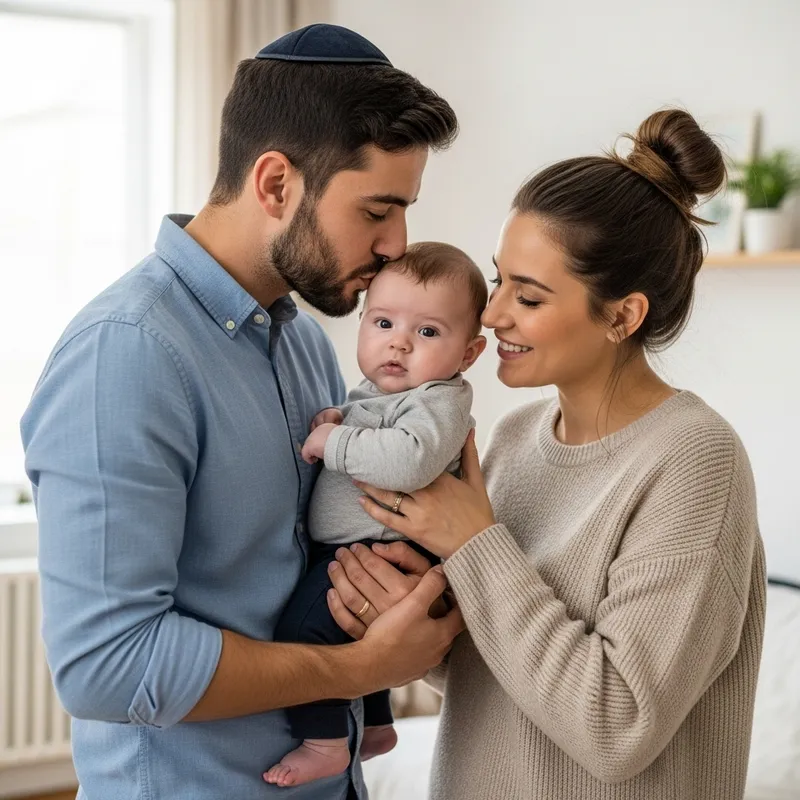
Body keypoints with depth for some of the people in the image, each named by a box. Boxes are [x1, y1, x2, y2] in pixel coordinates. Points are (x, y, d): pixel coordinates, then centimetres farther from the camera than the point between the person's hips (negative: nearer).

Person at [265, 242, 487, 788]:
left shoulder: (438, 402, -18)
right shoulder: (373, 391, 11)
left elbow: (409, 460, -38)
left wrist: (334, 443, -26)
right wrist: (332, 422, 7)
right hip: (345, 548, 11)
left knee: (303, 627, -18)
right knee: (352, 633, 29)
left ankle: (323, 743, -4)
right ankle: (377, 726, 49)